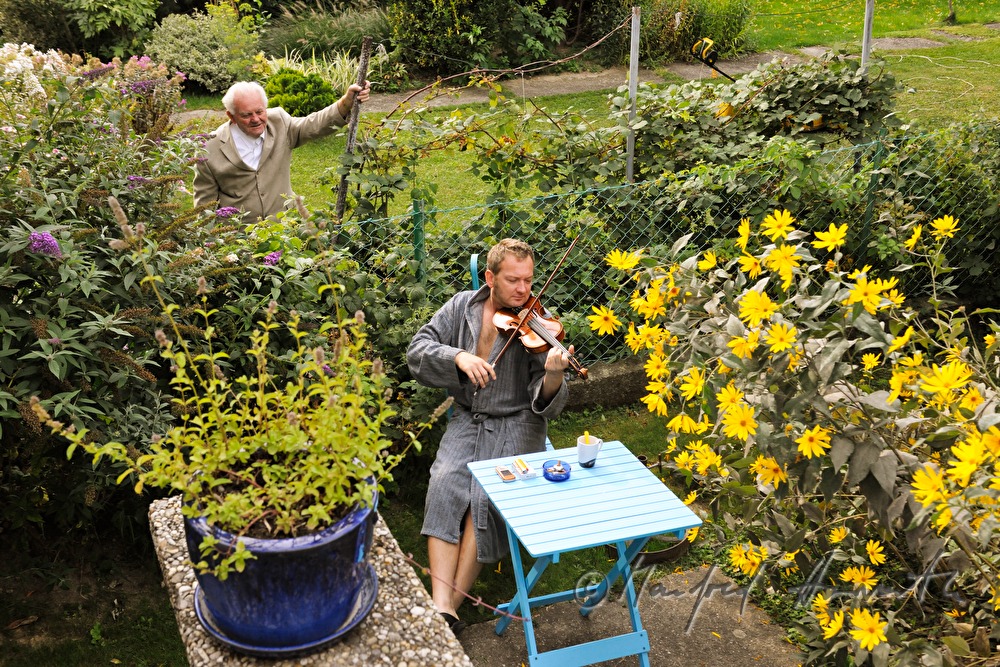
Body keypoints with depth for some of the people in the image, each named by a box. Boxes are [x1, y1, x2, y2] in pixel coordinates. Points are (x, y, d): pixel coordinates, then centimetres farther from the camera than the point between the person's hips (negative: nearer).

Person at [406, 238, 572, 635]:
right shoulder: (462, 307, 3)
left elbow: (547, 404, -13)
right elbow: (418, 353, -5)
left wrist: (554, 376, -35)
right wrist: (459, 357, -22)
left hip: (517, 423, -2)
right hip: (468, 419, 2)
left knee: (487, 496, -25)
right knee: (445, 483, -23)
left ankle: (452, 600, -14)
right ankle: (441, 606, -26)